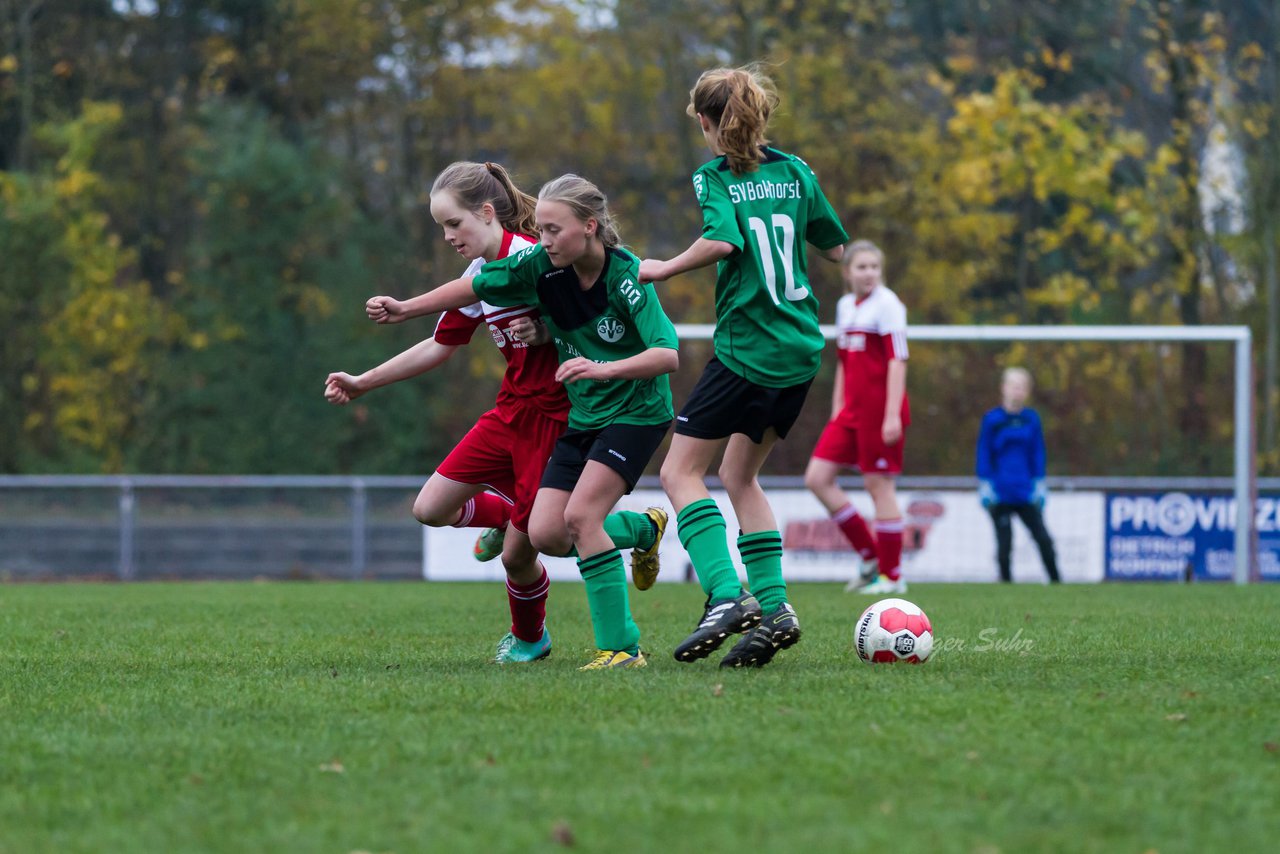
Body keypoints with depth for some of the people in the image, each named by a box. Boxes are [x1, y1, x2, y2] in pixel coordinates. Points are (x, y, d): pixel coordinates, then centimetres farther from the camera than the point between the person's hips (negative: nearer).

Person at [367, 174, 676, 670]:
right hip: (584, 418, 6)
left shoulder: (626, 276, -23)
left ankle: (621, 648, -13)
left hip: (636, 411, -6)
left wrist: (603, 369, -44)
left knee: (580, 516, -22)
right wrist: (405, 309, 5)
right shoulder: (540, 267, -8)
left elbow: (668, 355, -31)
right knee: (545, 534, -4)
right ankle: (643, 528, 25)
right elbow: (474, 287, 6)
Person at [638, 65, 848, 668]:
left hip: (747, 348, -7)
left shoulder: (715, 176, -7)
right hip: (801, 351, 7)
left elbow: (723, 240, -25)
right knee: (740, 476, 17)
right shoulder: (794, 171, 10)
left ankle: (726, 596, -17)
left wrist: (665, 269, -11)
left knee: (681, 471, -1)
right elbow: (836, 247, 17)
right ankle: (773, 609, 7)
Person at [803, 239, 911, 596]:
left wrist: (892, 415, -19)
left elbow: (897, 360, -13)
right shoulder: (845, 306, 15)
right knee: (817, 478, 2)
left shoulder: (886, 304, -8)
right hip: (850, 411, 8)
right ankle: (869, 556, 10)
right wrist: (836, 411, 18)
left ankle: (891, 575, 5)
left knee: (879, 485, -4)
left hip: (879, 411, -8)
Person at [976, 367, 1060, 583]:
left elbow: (1037, 453, 10)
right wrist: (985, 486, -5)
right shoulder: (992, 419, -3)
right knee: (1004, 542, 0)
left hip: (1026, 492, 2)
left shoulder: (1032, 419, 5)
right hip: (1000, 493, -2)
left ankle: (1055, 580, 7)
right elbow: (984, 454, 0)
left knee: (1043, 538, -2)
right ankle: (1006, 580, 12)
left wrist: (1039, 485, 6)